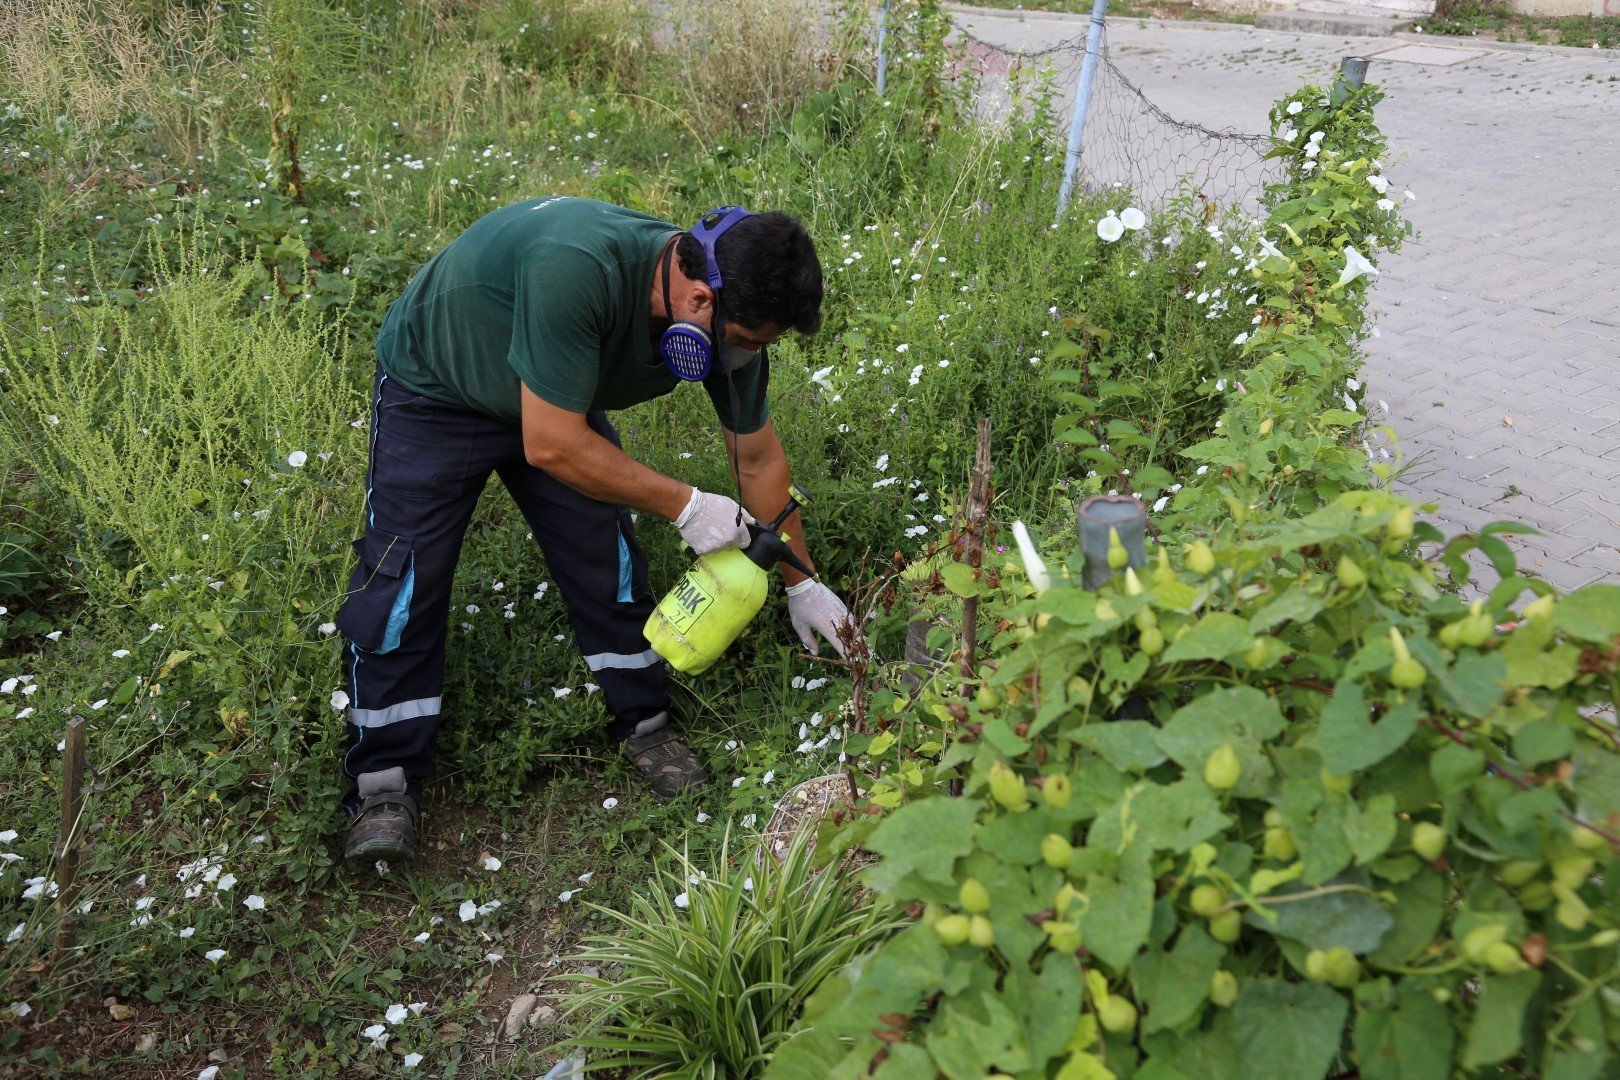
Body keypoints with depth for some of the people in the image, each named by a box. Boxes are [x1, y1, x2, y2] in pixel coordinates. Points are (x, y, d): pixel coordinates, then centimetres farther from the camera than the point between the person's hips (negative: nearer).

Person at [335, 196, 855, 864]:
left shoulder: (730, 319, -20)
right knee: (404, 581, -7)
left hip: (562, 398, 5)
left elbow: (759, 460, -5)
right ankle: (383, 786, 7)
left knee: (607, 561, 0)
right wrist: (683, 505, -30)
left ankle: (644, 724, 20)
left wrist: (800, 585, 1)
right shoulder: (576, 267, -44)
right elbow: (550, 445, -38)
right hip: (434, 389, -5)